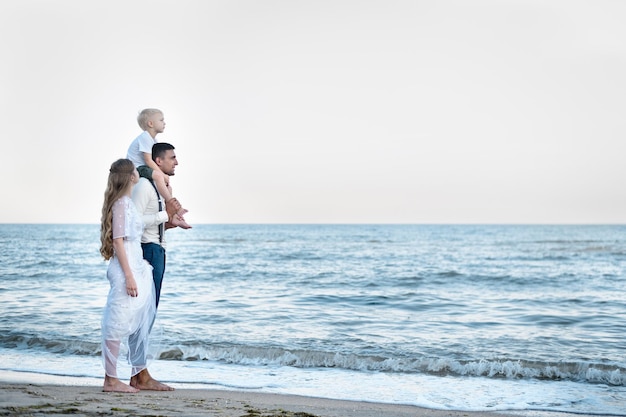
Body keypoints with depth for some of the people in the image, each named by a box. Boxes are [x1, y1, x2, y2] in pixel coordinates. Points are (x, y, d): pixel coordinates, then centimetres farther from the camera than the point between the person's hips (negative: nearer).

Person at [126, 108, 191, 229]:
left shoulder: (152, 139, 16)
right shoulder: (145, 138, -16)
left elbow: (151, 161, 13)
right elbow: (148, 160, -22)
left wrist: (164, 175, -1)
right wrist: (163, 175, -21)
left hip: (143, 169, 11)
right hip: (136, 168, -11)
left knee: (167, 186, 10)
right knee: (158, 176, -33)